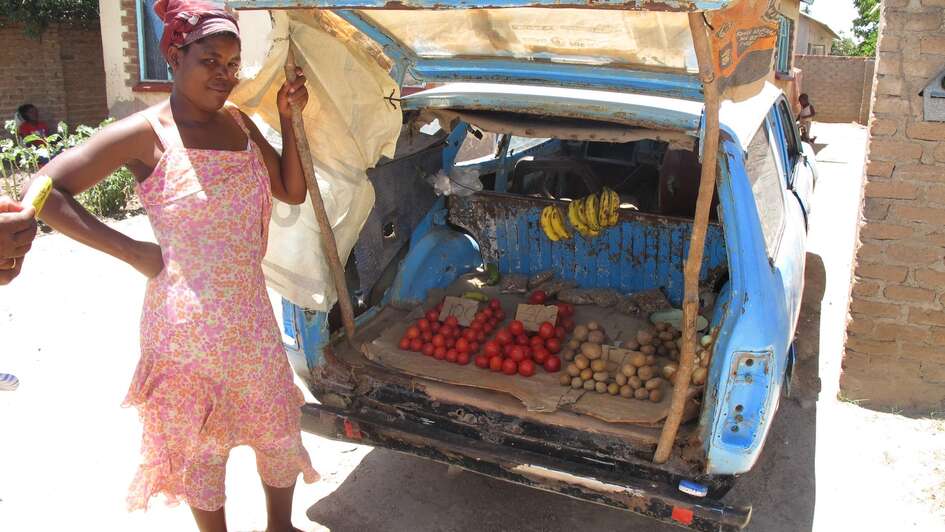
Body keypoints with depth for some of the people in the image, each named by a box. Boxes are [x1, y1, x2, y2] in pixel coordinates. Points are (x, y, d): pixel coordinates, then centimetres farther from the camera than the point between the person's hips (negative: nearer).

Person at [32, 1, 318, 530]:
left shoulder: (239, 122, 5)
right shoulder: (146, 133, -13)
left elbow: (293, 192, 9)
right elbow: (48, 192, -15)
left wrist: (289, 120, -2)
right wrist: (133, 251, -15)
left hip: (251, 309, 6)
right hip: (188, 316, -6)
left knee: (279, 422, 17)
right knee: (201, 437, 12)